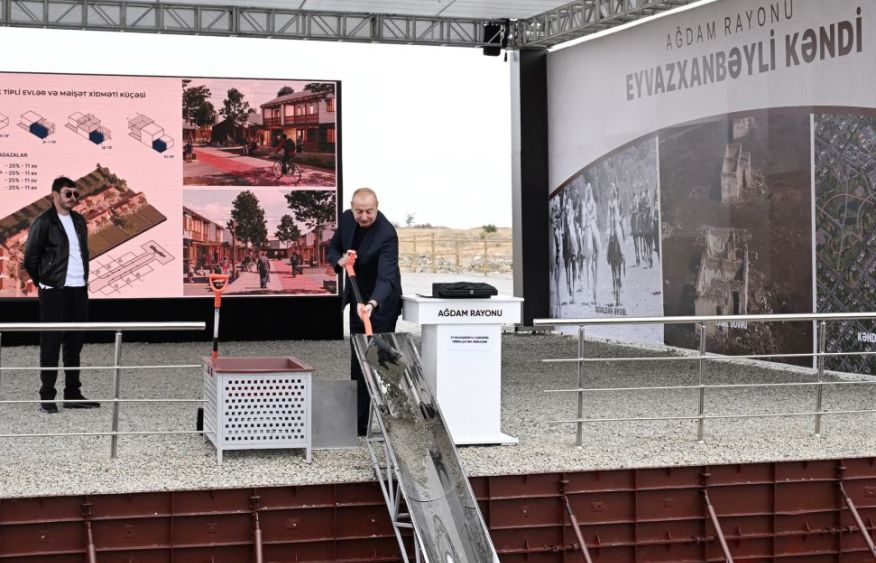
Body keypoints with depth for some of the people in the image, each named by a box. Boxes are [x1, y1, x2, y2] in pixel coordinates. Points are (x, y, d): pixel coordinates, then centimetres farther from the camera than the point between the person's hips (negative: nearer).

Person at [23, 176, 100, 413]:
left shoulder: (79, 220, 13)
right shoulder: (44, 222, -7)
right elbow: (30, 258, -5)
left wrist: (84, 278, 12)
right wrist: (45, 283, 2)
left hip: (79, 290, 6)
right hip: (55, 293, -6)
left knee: (74, 343, 10)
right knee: (51, 344, -2)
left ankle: (72, 394, 17)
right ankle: (47, 397, 2)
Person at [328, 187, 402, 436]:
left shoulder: (386, 234, -28)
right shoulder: (347, 219, -7)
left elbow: (386, 277, -37)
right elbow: (333, 247, 7)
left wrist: (372, 304, -54)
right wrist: (340, 261, -17)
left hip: (380, 303, -7)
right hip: (357, 299, 7)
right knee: (357, 362, 15)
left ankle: (364, 425, -5)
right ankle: (358, 420, 27)